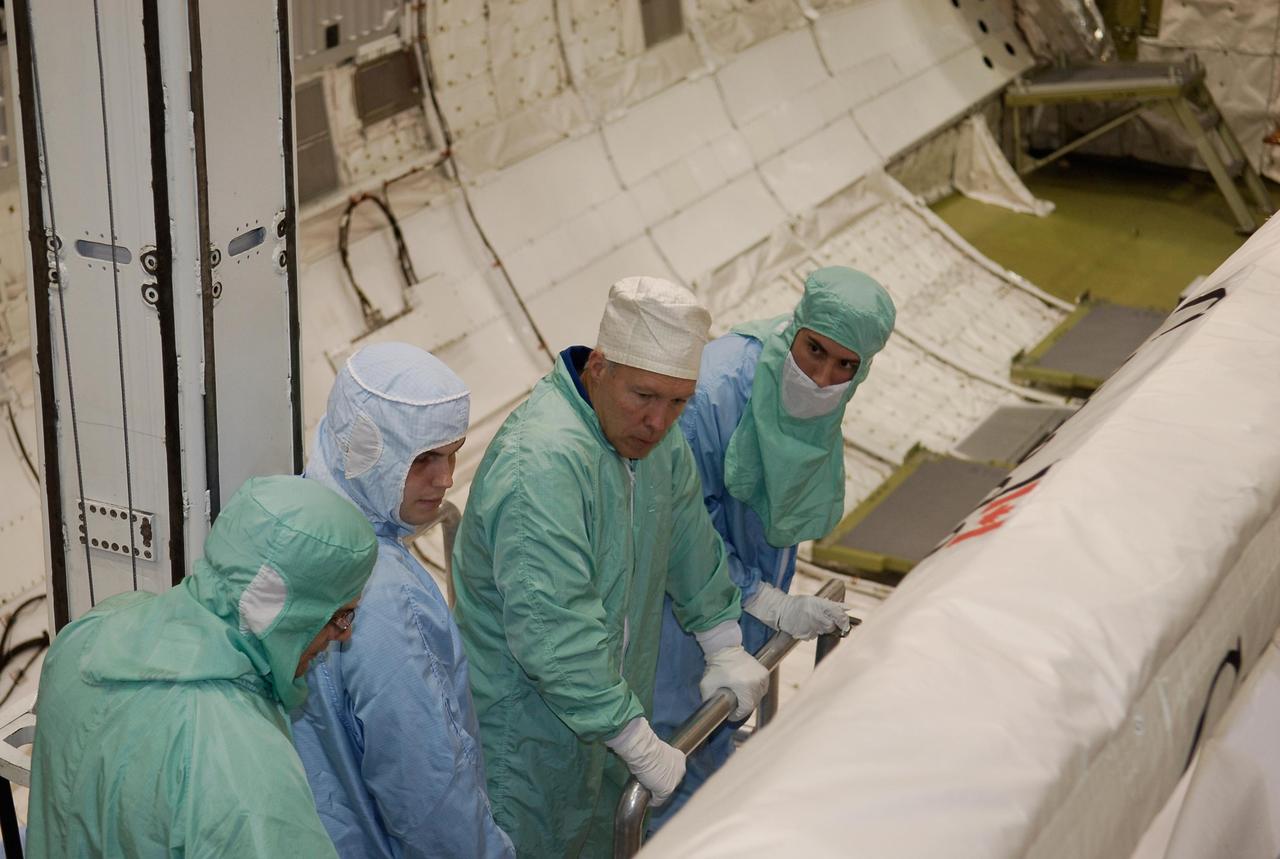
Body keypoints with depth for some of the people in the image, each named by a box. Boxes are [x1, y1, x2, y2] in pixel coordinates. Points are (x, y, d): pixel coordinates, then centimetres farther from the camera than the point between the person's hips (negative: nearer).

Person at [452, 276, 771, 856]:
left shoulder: (653, 437, -2)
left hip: (605, 709, 8)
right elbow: (552, 634, -35)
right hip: (526, 729, -8)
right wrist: (642, 748, -30)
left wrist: (725, 649, 17)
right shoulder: (543, 464, -33)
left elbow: (689, 540, 15)